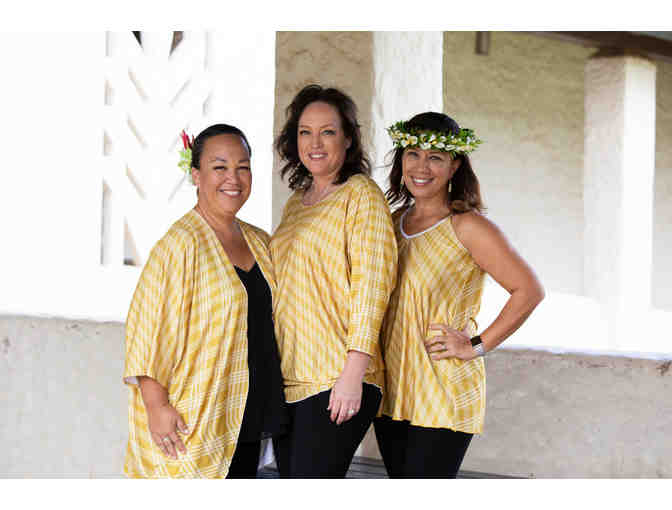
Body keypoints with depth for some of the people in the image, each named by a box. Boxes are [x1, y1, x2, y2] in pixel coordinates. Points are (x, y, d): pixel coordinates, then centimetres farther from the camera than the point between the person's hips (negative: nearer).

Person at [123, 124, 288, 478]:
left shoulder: (259, 242, 12)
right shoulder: (181, 243, -12)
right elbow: (148, 326, -15)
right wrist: (157, 406, -20)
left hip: (246, 419, 7)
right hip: (194, 421, -7)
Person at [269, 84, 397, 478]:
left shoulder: (361, 194, -3)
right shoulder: (296, 202, 19)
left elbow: (371, 283, -12)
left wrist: (353, 371, -20)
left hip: (336, 383, -7)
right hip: (288, 378, 7)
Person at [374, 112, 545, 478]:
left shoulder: (467, 226, -9)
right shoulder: (393, 221, 11)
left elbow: (529, 290, -12)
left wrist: (476, 346, -13)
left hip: (443, 394, -7)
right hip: (392, 391, 7)